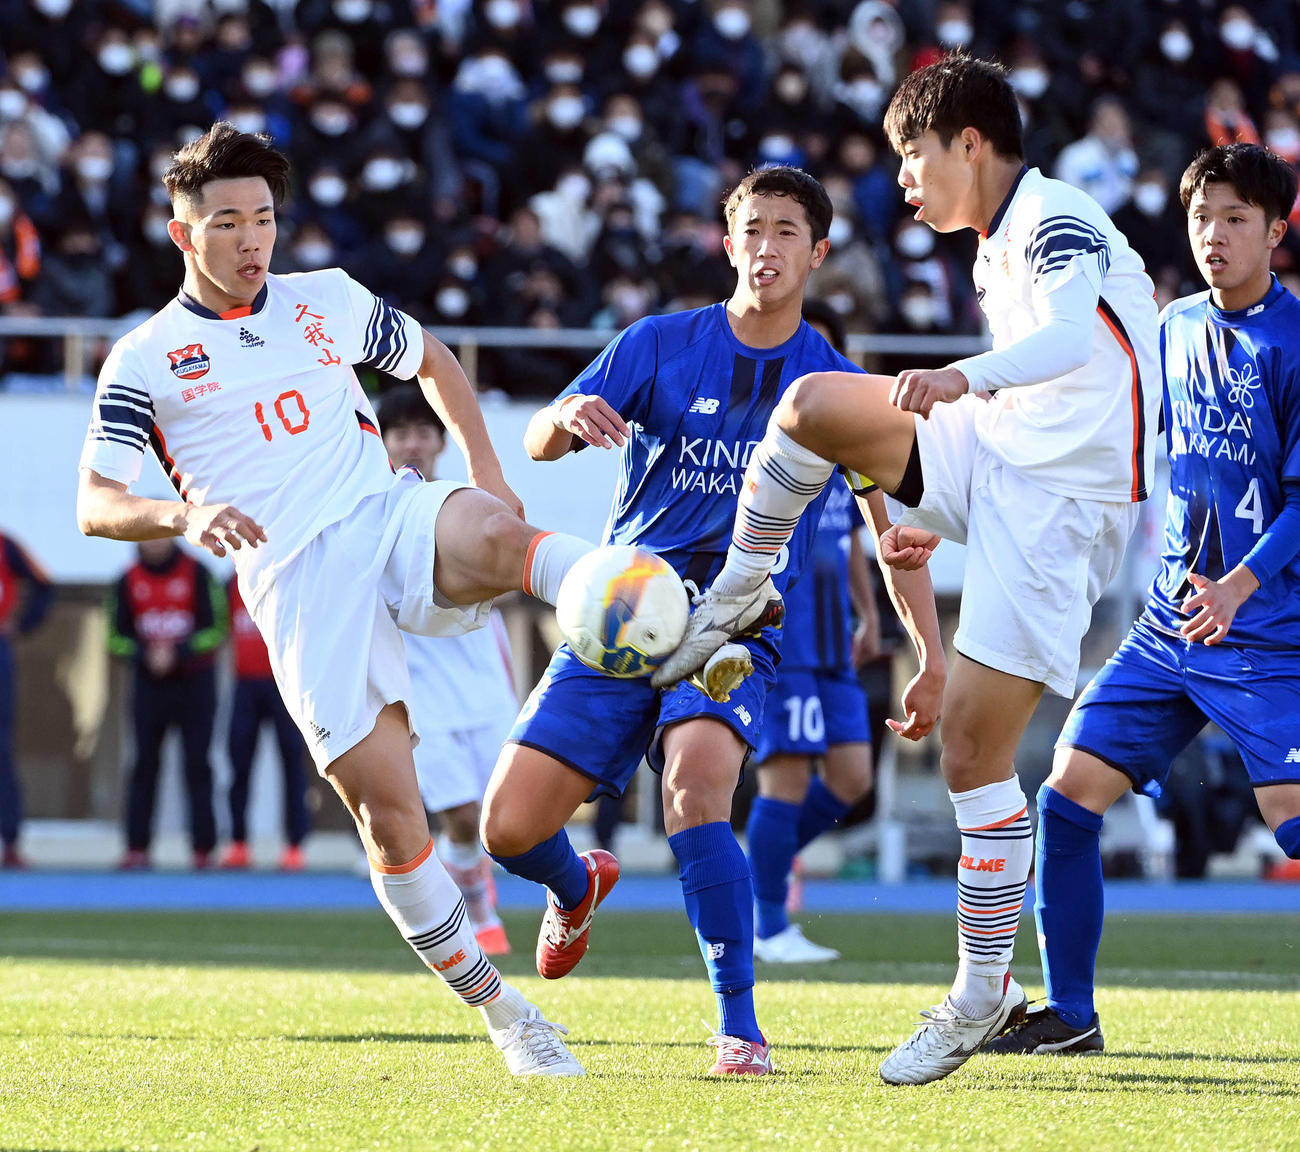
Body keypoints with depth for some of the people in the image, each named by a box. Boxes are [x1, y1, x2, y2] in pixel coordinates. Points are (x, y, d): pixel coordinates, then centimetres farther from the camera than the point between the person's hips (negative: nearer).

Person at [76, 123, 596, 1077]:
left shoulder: (330, 302, 16)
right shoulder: (144, 360, 7)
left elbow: (433, 362, 31)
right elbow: (94, 506, 0)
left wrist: (485, 472, 15)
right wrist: (184, 512, -22)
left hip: (388, 522, 2)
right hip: (296, 586, -2)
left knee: (489, 534, -36)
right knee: (387, 808, -11)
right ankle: (503, 1014, 1)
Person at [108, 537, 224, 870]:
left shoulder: (198, 574, -3)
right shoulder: (128, 581, 5)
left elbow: (215, 629, -7)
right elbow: (117, 636, 5)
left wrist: (178, 654, -18)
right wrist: (145, 656, -13)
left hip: (194, 681, -2)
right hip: (148, 683, 2)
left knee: (196, 765, -5)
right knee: (145, 763, -1)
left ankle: (204, 848, -4)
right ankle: (137, 848, -1)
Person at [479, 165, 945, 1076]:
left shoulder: (834, 382, 3)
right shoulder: (658, 346, 2)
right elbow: (538, 445, -2)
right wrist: (572, 416, -26)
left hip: (734, 634, -2)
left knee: (696, 786, -32)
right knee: (509, 829, -7)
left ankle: (740, 1026, -24)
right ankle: (578, 889, 32)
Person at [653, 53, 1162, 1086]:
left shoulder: (1058, 221, -13)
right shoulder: (998, 253, 18)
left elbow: (1073, 336, -35)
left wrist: (966, 377, -53)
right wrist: (937, 526, 30)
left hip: (1061, 503, -8)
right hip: (988, 462, 8)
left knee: (974, 740, -10)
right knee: (813, 404, -13)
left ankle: (983, 993, 1)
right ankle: (735, 601, 6)